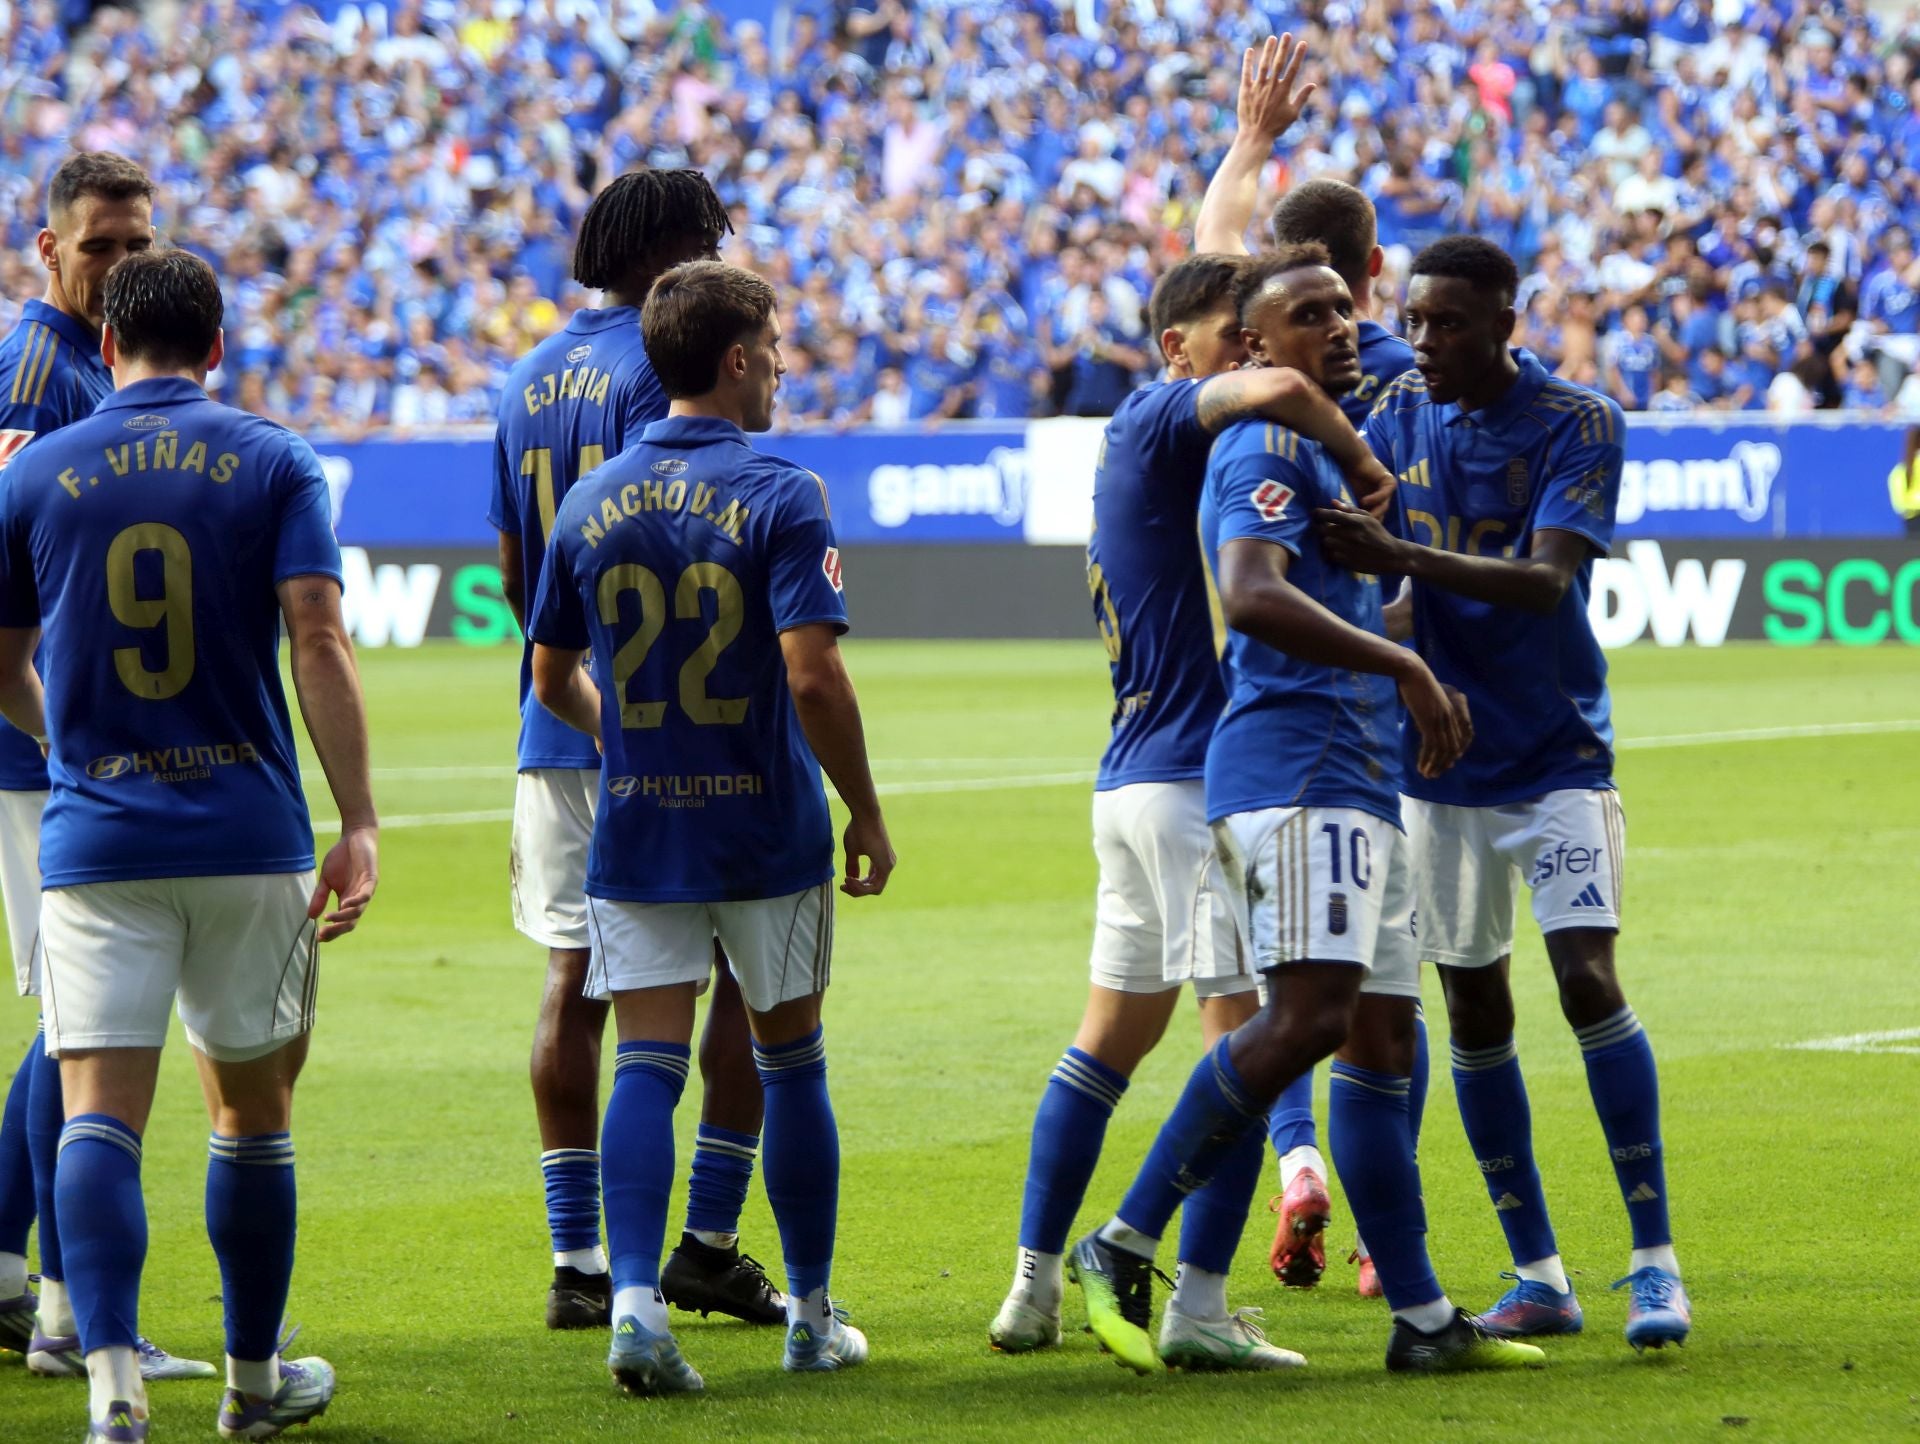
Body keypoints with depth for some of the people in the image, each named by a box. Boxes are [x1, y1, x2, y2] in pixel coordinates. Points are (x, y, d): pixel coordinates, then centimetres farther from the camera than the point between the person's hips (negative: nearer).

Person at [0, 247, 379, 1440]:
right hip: (250, 836, 0)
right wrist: (360, 825, -9)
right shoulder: (275, 464, 1)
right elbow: (318, 640, -9)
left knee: (100, 1114, -6)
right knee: (254, 1111, 15)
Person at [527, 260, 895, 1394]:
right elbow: (813, 673, -19)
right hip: (769, 830, -3)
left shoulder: (592, 504, 3)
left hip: (636, 830, 3)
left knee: (647, 1065, 1)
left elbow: (554, 679, 12)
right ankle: (813, 1316, 21)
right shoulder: (780, 496, -12)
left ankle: (636, 1299, -17)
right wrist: (869, 814, -8)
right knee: (793, 1062, 12)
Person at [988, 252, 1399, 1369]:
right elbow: (1280, 391, -30)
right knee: (1250, 1032, -9)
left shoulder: (1147, 439, 19)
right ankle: (1199, 1307, -13)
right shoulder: (1163, 416, -10)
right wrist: (1365, 462, -16)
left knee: (1113, 1035, 14)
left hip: (1131, 778, 10)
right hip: (1197, 777, -10)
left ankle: (1035, 1286, 16)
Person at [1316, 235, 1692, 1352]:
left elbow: (1547, 578, -26)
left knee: (1589, 977, -16)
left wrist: (1402, 556, -39)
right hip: (1439, 763, 4)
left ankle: (1656, 1262, -9)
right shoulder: (1402, 412, 2)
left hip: (1558, 757, -4)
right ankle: (1538, 1277, 11)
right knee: (1476, 1008, 4)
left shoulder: (1580, 424, -12)